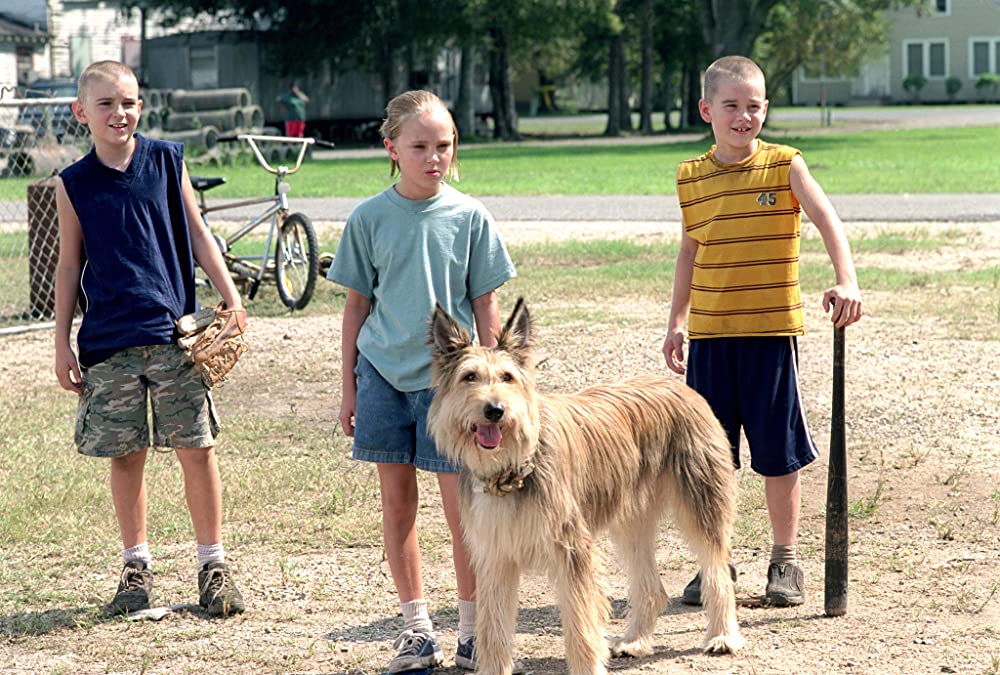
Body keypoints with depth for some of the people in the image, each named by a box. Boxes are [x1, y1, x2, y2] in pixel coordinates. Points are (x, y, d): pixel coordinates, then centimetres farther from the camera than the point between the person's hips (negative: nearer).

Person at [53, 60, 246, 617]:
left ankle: (214, 564, 9)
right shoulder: (74, 184, 3)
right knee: (126, 454, 6)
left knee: (197, 447, -2)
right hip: (108, 340, 1)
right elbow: (70, 265, 8)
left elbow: (198, 235, 8)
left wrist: (232, 299, 2)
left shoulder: (167, 160, 3)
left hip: (174, 332, -1)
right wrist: (63, 342, 5)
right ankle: (137, 566, 19)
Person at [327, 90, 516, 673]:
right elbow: (358, 304, 7)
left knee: (462, 508, -2)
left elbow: (486, 305, 4)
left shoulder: (470, 217, -1)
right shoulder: (370, 218, 1)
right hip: (383, 373, 1)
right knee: (397, 501, 6)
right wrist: (349, 388, 7)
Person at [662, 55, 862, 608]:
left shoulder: (785, 166, -4)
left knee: (778, 453, 4)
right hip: (709, 335, 3)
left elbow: (827, 221, -18)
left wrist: (846, 281, -34)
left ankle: (785, 561, 18)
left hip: (772, 331, -3)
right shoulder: (691, 177, 6)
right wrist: (676, 322, 17)